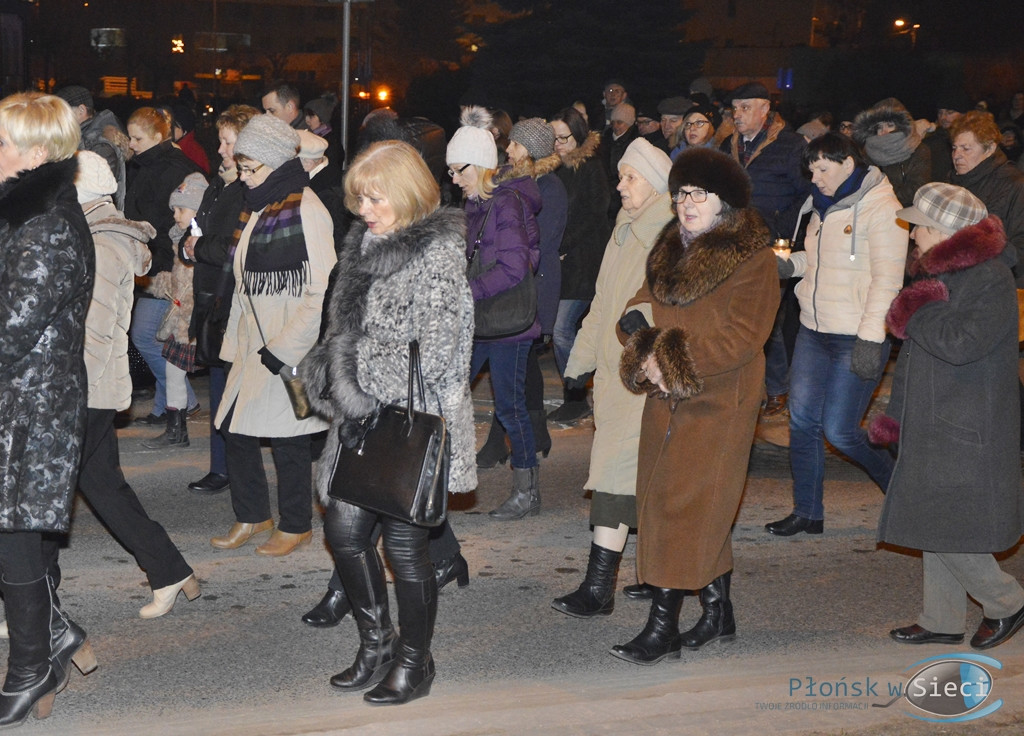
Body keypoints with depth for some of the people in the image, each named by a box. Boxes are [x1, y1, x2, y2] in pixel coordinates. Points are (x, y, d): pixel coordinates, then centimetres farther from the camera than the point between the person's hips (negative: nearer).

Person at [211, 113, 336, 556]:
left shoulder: (306, 211, -14)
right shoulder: (256, 208, 13)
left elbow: (323, 292, -18)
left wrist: (284, 348, -17)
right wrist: (235, 341, 14)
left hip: (291, 349, -8)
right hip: (254, 344, 8)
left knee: (288, 436, 2)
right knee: (234, 428, 10)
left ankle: (296, 525, 19)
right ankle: (252, 516, 27)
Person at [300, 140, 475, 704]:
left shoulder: (438, 251, -10)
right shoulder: (365, 244, 14)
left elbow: (438, 345, -15)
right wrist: (336, 387, 16)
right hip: (362, 419, 8)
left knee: (403, 543, 0)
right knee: (343, 530, 7)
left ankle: (414, 660, 16)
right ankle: (376, 641, 25)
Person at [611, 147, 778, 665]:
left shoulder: (753, 260, -12)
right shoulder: (669, 251, 12)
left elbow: (740, 337, -18)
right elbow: (643, 307, 14)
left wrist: (672, 361, -20)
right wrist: (646, 353, -8)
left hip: (716, 404, -7)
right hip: (667, 398, 7)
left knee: (683, 505, -8)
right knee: (705, 509, 13)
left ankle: (663, 626, -3)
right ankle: (718, 613, 26)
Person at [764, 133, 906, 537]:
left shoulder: (881, 208, -12)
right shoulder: (824, 204, 13)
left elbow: (887, 279, -17)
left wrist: (870, 338, -21)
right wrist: (791, 263, 3)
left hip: (857, 337, -8)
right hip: (814, 329, 8)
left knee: (839, 430, -5)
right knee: (802, 420, 5)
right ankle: (807, 512, 16)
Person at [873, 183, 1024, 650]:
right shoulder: (937, 274, 14)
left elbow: (960, 344, -30)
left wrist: (915, 313, -14)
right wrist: (896, 414, 19)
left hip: (967, 435, -9)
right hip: (933, 424, 9)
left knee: (946, 530, -7)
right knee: (933, 528, 12)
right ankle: (942, 621, 23)